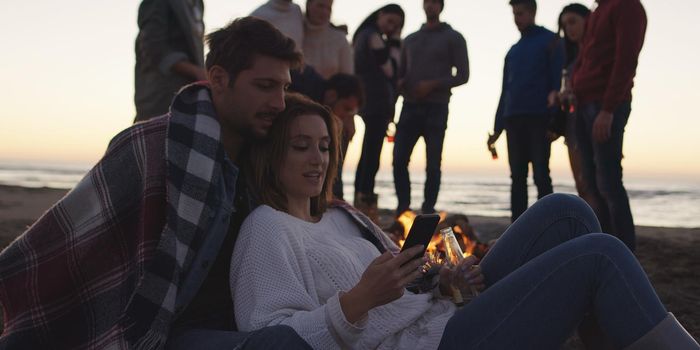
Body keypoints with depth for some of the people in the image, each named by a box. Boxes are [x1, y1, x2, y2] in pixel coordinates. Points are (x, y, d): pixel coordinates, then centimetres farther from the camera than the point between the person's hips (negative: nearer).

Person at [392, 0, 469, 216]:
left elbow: (462, 75, 0)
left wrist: (433, 85, -13)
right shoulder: (410, 40, 19)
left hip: (436, 108, -3)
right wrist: (399, 83, -1)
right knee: (399, 159, -5)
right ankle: (403, 208, 5)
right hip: (410, 107, 4)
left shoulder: (453, 38, 7)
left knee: (433, 164, -2)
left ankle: (428, 211, 4)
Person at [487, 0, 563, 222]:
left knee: (540, 175, -6)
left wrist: (554, 94, -25)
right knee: (517, 176, 6)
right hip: (514, 119, 6)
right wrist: (498, 126, 14)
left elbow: (557, 75, -6)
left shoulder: (548, 40, 4)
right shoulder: (513, 51, 21)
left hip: (539, 117, -6)